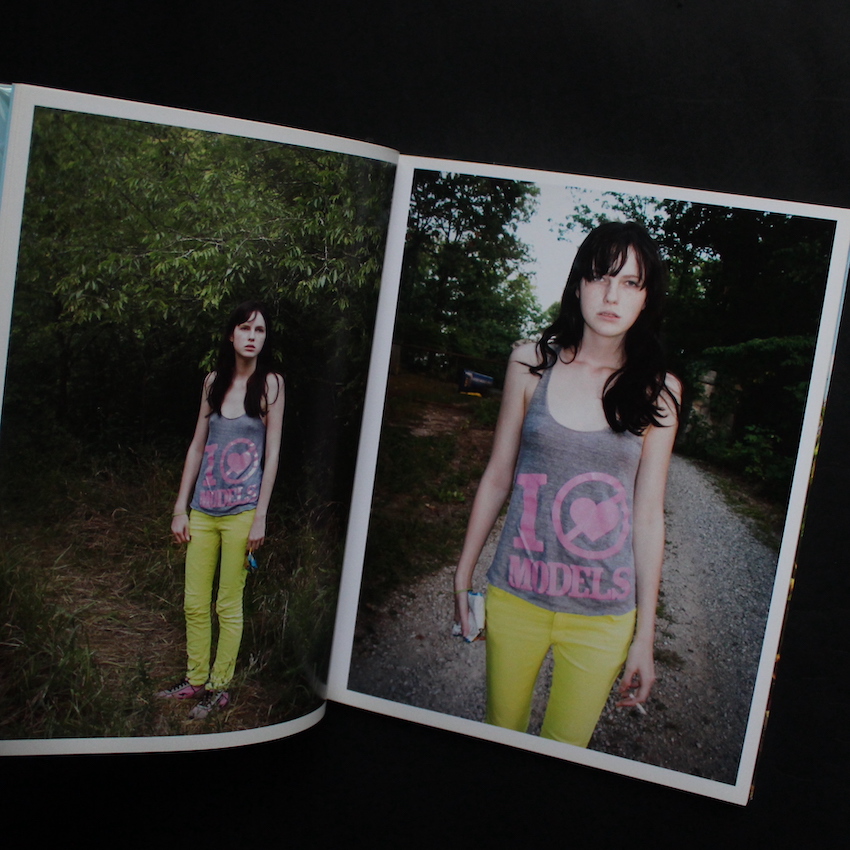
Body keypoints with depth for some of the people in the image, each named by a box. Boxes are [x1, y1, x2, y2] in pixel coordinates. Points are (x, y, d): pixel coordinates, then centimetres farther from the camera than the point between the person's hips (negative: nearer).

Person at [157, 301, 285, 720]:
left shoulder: (270, 383, -4)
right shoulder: (214, 381, 8)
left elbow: (273, 452, -6)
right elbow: (197, 445, 10)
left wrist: (260, 517, -10)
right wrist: (180, 507, 8)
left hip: (241, 511, -4)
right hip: (203, 509, 4)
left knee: (228, 605, 5)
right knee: (194, 603, 11)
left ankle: (220, 686, 19)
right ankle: (195, 680, 27)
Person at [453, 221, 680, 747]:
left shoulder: (658, 390, -6)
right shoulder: (531, 363, -5)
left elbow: (648, 515, -3)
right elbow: (497, 477, 2)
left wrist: (645, 637, 0)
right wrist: (463, 576, 8)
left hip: (603, 616, 0)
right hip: (515, 597, 1)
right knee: (501, 733, 18)